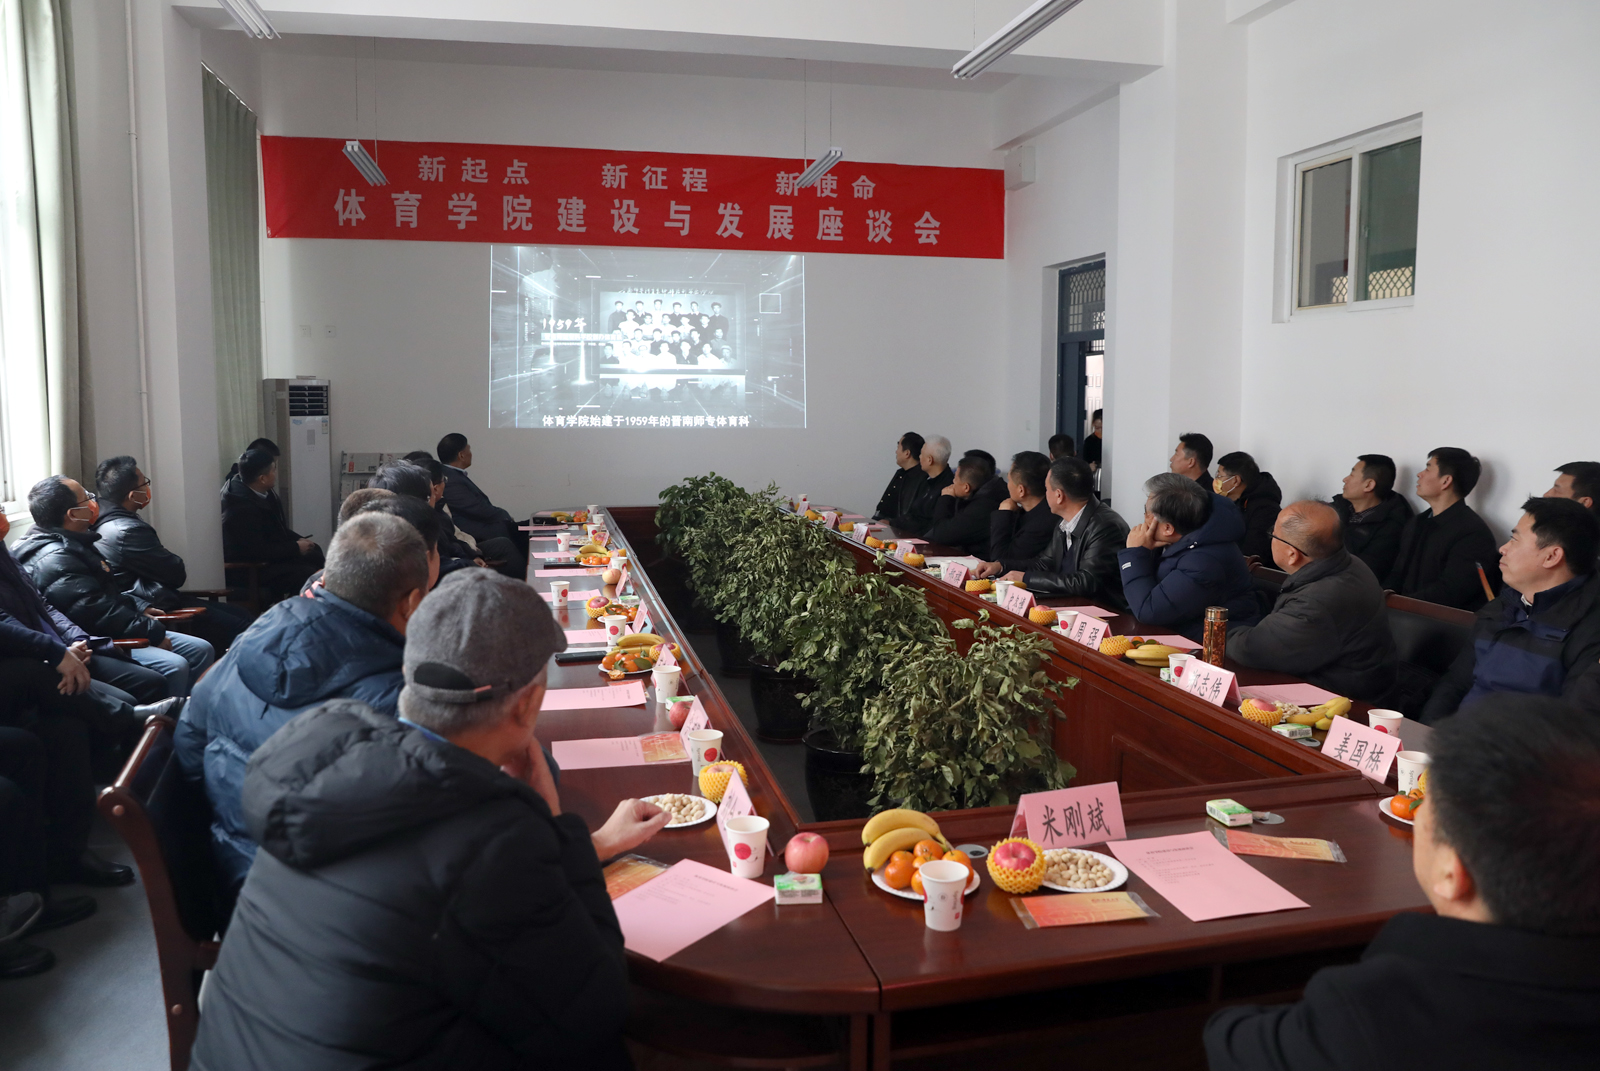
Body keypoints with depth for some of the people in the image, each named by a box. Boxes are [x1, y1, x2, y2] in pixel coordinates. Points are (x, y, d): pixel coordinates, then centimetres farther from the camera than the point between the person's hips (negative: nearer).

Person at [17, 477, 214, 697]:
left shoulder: (72, 545, 17)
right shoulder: (55, 559, -18)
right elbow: (98, 612, -24)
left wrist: (139, 612, 11)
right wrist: (153, 631, -16)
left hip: (109, 633, 11)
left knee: (201, 650, 2)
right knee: (174, 666, -29)